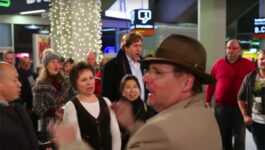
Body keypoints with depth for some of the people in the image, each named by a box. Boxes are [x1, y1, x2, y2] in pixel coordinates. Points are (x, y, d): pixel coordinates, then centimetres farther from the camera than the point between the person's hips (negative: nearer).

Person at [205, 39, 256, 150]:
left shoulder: (248, 64, -1)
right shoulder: (218, 63, 5)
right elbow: (211, 83, 8)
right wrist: (207, 100, 6)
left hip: (240, 107, -2)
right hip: (220, 106, 2)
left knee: (239, 137, 7)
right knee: (222, 136, 14)